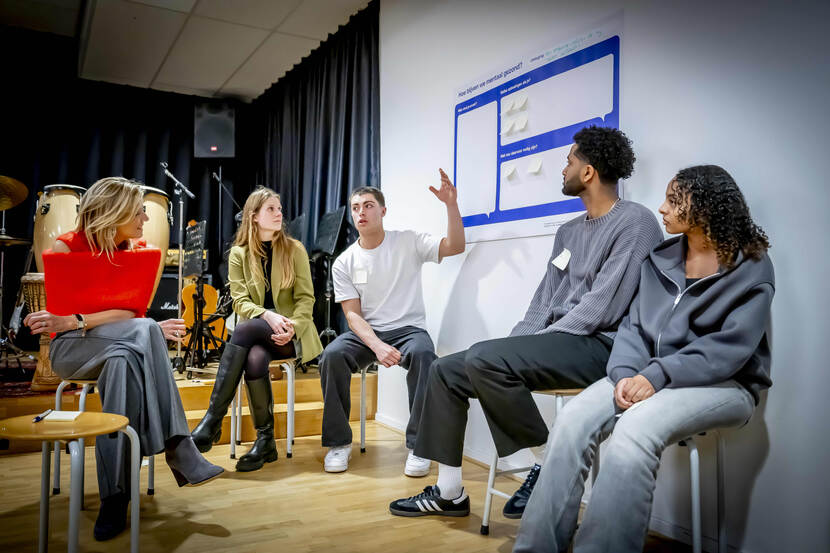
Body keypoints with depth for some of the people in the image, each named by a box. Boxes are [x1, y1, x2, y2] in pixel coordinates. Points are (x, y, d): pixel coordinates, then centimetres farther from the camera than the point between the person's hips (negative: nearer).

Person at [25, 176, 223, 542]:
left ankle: (115, 497, -34)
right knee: (145, 332, -34)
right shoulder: (67, 247, -6)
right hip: (71, 349, -3)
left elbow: (129, 311, -7)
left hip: (119, 346, 3)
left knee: (124, 359, -36)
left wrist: (75, 322, -26)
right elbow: (59, 315, -13)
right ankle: (180, 453, -35)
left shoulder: (135, 252, 4)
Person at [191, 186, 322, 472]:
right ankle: (265, 440, -21)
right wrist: (268, 316, -22)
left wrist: (291, 327, -20)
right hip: (257, 330, 2)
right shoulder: (238, 253, 9)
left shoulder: (294, 250, 7)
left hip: (293, 334, -1)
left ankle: (212, 420, -30)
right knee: (255, 358, -35)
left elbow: (306, 298, 0)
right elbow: (240, 301, -1)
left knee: (245, 329, -32)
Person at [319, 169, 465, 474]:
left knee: (423, 354, -36)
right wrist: (378, 346, -21)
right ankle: (339, 442, -10)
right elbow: (353, 314, -3)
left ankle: (418, 445, -20)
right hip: (366, 333, 2)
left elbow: (455, 247, -9)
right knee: (332, 355, -28)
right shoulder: (344, 263, 3)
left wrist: (451, 204, -23)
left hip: (408, 329, -1)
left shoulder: (408, 242, 1)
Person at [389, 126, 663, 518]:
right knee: (445, 369, 1)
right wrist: (513, 345, 1)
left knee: (483, 358, -30)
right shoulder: (569, 231, 19)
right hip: (555, 342, 9)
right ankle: (449, 493, 8)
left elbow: (602, 309, -17)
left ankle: (546, 463, -10)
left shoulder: (634, 222, -8)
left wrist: (533, 343, -15)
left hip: (598, 345, -9)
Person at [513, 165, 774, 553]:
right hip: (653, 375, 4)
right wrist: (626, 373, -12)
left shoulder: (751, 267, -3)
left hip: (722, 383, -4)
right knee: (573, 419, -23)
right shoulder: (660, 261, 12)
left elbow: (730, 347, -14)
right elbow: (633, 327, 7)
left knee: (634, 429, -36)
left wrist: (658, 375, -23)